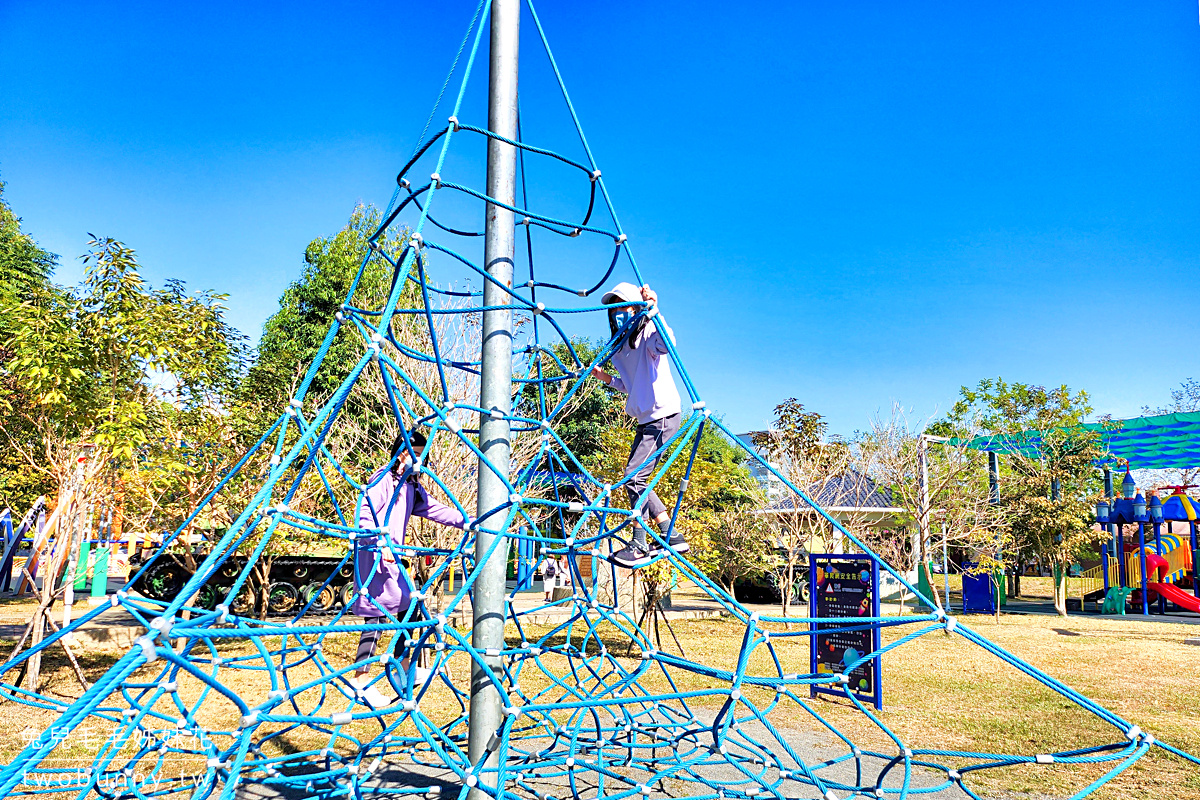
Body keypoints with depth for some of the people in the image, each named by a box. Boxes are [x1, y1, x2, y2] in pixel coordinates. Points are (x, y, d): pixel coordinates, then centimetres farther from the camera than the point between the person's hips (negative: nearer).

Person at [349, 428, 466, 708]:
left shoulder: (412, 486, 15)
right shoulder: (382, 479, -11)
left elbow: (434, 509, 19)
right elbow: (364, 514, -19)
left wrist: (467, 522, 13)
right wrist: (381, 544, -26)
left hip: (392, 556, 9)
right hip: (373, 555, -9)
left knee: (406, 602, 14)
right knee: (377, 614, -10)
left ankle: (404, 668, 27)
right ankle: (361, 678, -3)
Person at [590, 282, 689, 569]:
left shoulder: (647, 334, -11)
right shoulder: (620, 346, 15)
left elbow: (667, 343, -37)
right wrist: (606, 378, 14)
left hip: (663, 417, -10)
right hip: (646, 421, 10)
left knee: (634, 477, -12)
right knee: (636, 479, 10)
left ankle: (639, 546, -2)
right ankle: (672, 537, 17)